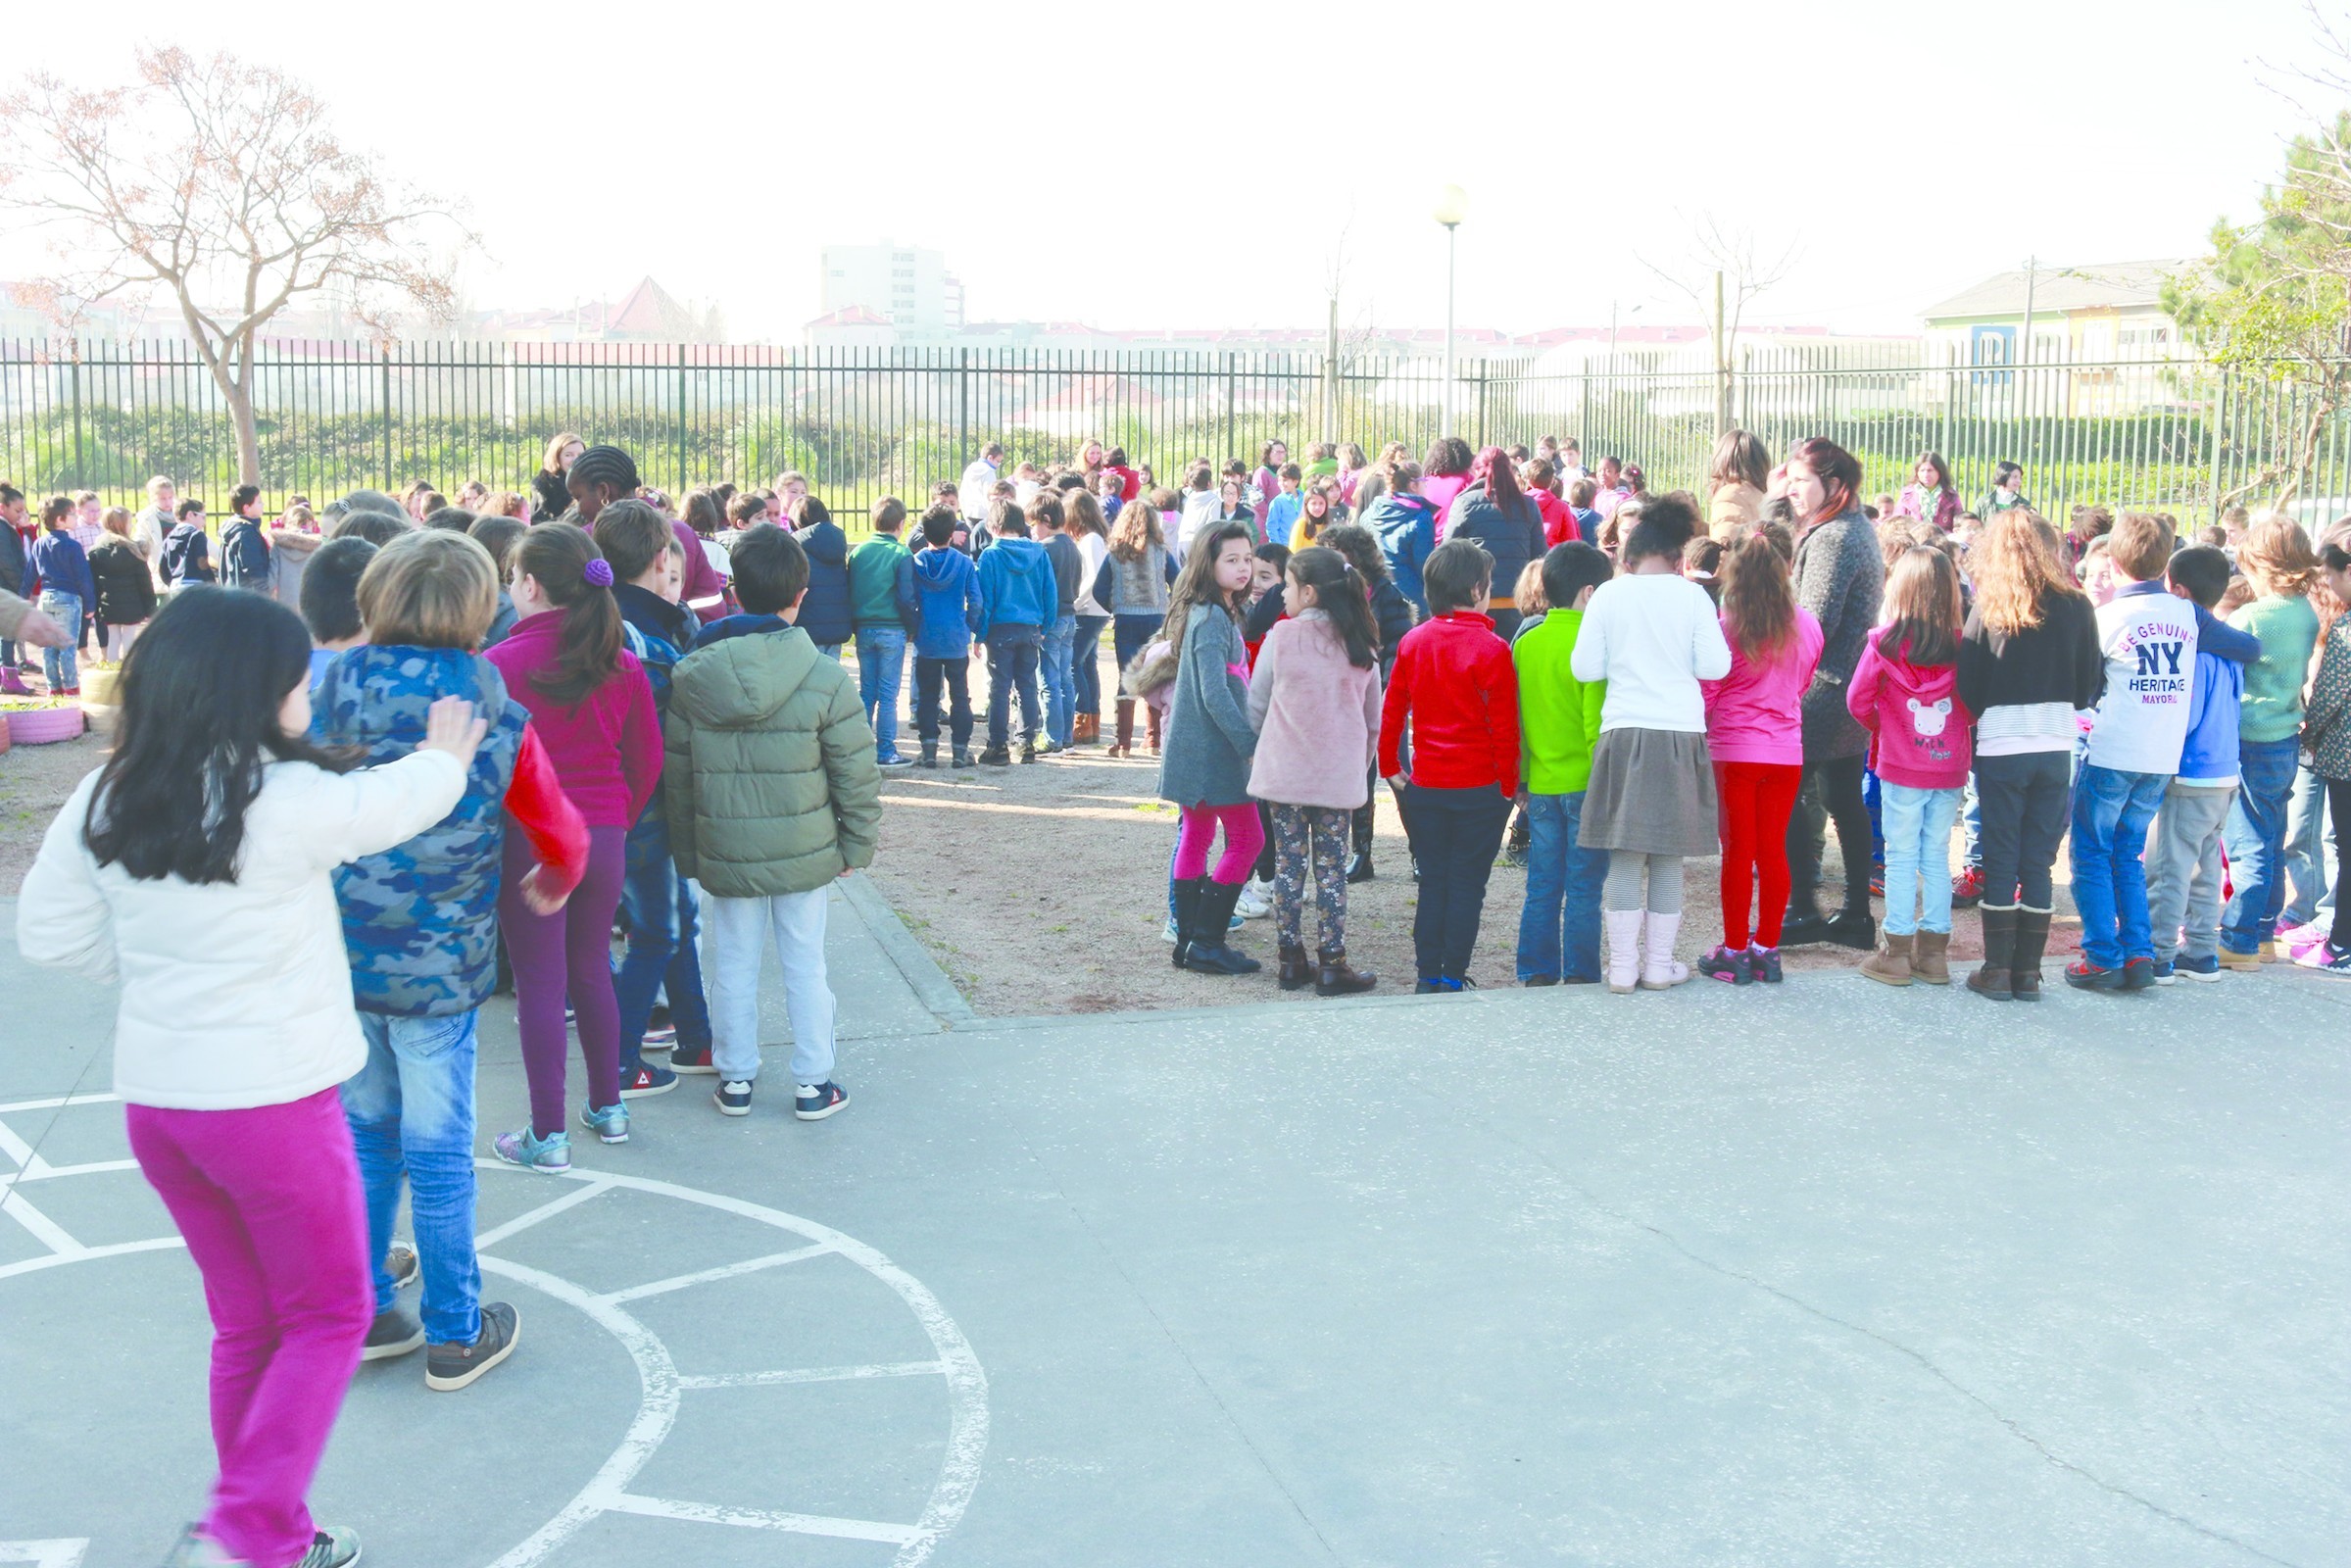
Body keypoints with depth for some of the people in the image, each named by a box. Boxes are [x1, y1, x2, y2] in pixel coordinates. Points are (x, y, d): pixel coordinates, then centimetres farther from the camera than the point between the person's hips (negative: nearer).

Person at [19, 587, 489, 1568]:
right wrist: (447, 754, 19)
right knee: (328, 1318, 12)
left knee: (246, 1322, 20)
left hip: (155, 1096, 6)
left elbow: (48, 933, 5)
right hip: (272, 1100, -6)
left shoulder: (106, 800, -1)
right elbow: (406, 798, -1)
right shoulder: (288, 800, -18)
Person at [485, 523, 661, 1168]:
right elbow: (647, 761, 4)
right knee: (592, 972, 18)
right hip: (605, 837, 4)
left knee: (540, 983, 3)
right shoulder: (623, 666, -2)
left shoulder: (498, 666, -13)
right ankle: (608, 1107, 29)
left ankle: (548, 1135, 9)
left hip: (528, 840, -4)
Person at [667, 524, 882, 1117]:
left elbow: (676, 774, 1)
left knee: (734, 964, 14)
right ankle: (814, 1083, 20)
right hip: (804, 853, -1)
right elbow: (856, 775, -9)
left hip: (724, 855, 1)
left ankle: (735, 1079, 25)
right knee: (805, 964, 11)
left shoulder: (691, 677, -6)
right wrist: (857, 845, 4)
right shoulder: (826, 678, -13)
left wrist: (686, 852, 11)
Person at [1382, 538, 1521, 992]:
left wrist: (1390, 768, 15)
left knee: (1432, 883, 13)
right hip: (1479, 787, -4)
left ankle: (1427, 977, 15)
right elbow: (1505, 728, -11)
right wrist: (1509, 785, -2)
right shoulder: (1491, 649, -12)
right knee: (1466, 886, 5)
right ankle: (1453, 978, 8)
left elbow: (1391, 710, 6)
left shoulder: (1413, 642, 2)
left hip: (1424, 785, 4)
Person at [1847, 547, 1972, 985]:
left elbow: (1858, 700, -4)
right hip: (1949, 767, 3)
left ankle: (1896, 952, 7)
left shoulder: (1885, 642, -11)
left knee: (1902, 858, 4)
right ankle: (1933, 952, 17)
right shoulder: (1961, 645, -5)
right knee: (1937, 857, 12)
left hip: (1901, 768, -2)